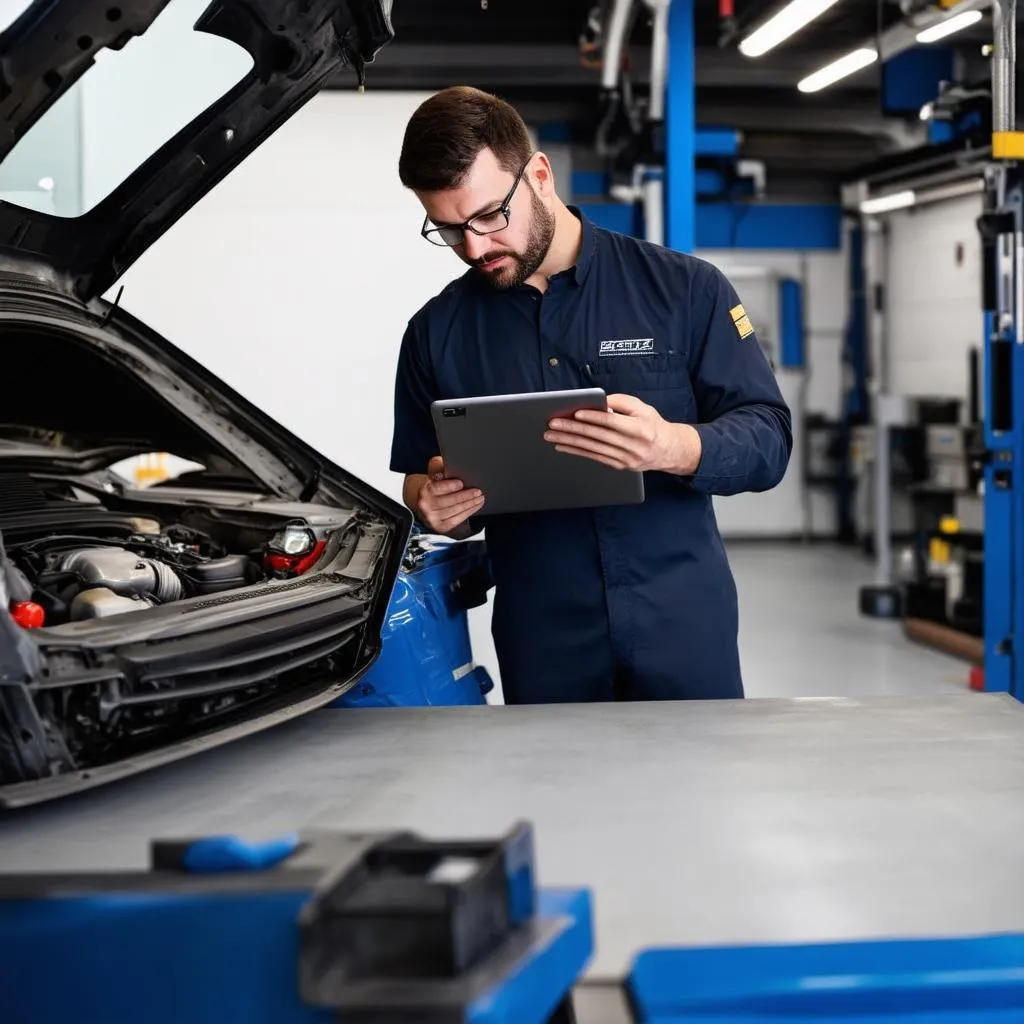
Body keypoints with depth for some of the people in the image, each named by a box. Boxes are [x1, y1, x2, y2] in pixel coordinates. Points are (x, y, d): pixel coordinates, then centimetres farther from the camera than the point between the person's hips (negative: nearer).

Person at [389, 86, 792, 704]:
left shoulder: (684, 288, -1)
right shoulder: (437, 333, 7)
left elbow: (769, 436, -4)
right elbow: (422, 484, 16)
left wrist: (674, 448, -25)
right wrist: (437, 504, -9)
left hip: (685, 637, -2)